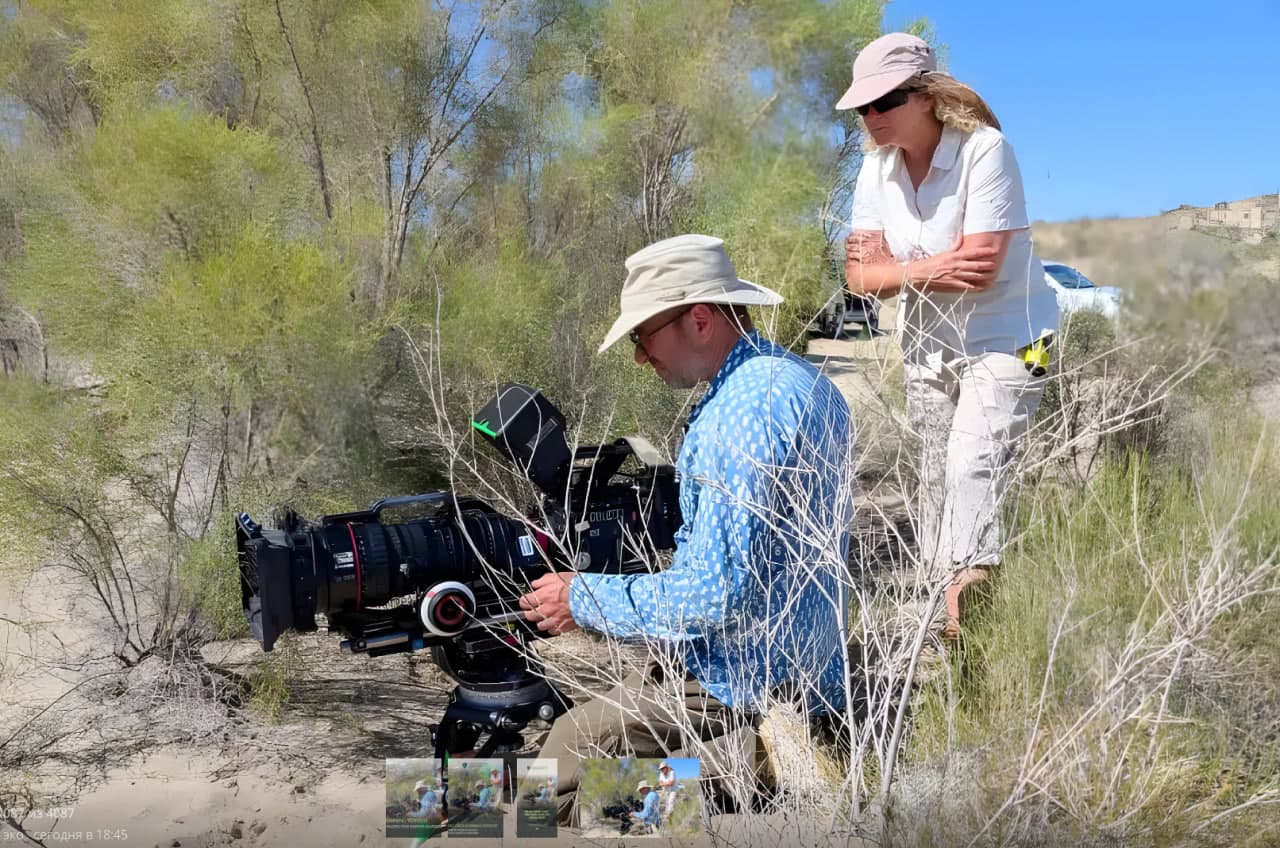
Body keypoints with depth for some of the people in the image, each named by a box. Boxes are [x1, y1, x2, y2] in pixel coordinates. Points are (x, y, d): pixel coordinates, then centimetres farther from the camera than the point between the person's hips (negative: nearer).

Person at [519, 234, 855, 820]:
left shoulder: (746, 409, -25)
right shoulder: (802, 381, 8)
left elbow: (715, 596, -27)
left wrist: (583, 600, -13)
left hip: (746, 691, -10)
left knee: (560, 759, 1)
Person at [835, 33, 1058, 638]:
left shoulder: (984, 150, -20)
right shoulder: (876, 167, -1)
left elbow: (982, 271, -26)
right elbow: (860, 275, -7)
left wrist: (901, 267, -15)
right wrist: (929, 269, -23)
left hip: (1004, 339, -6)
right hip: (927, 347, 6)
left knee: (973, 465, -21)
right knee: (934, 481, 10)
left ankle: (965, 599, -22)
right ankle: (936, 604, 20)